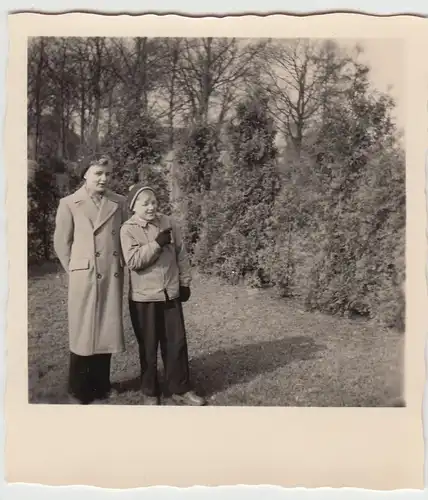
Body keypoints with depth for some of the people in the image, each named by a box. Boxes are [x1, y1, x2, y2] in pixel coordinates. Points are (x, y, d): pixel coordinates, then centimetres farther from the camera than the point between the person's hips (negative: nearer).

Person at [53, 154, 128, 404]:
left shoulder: (120, 203, 5)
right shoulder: (69, 204, -1)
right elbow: (61, 243, 3)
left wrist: (122, 265, 9)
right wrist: (75, 269, 5)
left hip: (113, 277, 3)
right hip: (85, 277, -2)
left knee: (107, 330, 9)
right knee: (83, 332, 5)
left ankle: (101, 386, 26)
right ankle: (79, 390, 22)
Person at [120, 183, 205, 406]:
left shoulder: (169, 223, 3)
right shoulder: (128, 229, -8)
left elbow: (181, 254, 8)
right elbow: (133, 261, -20)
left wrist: (185, 282, 8)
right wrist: (157, 243, -21)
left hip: (171, 294, 3)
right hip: (144, 298, -3)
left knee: (177, 343, 8)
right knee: (148, 346, 9)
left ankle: (180, 389, 22)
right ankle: (150, 391, 25)